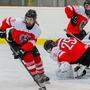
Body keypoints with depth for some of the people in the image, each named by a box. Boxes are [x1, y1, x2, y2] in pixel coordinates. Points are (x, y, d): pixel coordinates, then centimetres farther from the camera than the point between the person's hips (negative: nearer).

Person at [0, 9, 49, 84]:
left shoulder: (37, 29, -24)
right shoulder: (18, 22, -34)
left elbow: (31, 43, -29)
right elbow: (6, 21, -17)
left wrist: (22, 51, -37)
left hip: (26, 42, 4)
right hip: (14, 42, -4)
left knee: (37, 56, 0)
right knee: (28, 56, -19)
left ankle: (41, 74, 20)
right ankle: (35, 75, -7)